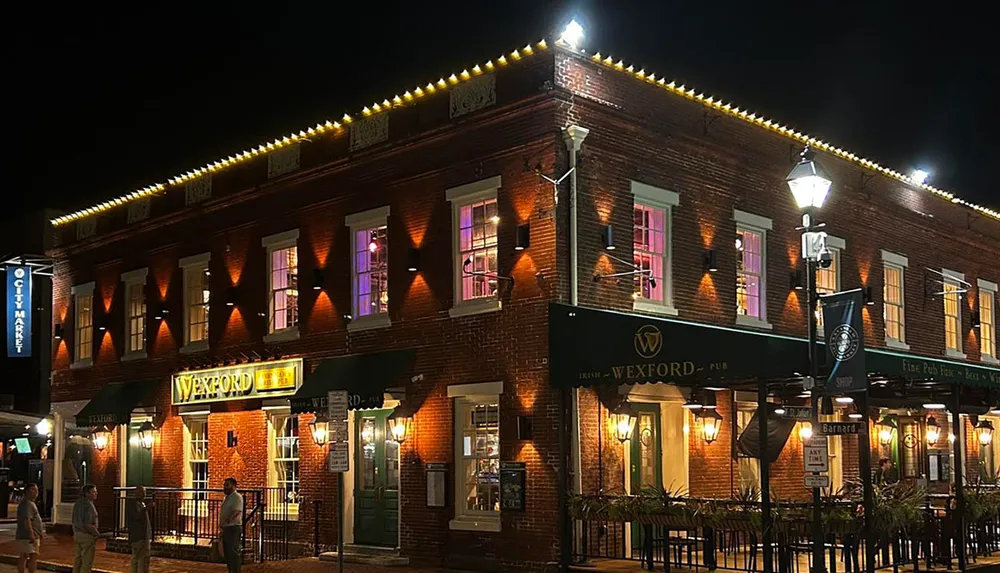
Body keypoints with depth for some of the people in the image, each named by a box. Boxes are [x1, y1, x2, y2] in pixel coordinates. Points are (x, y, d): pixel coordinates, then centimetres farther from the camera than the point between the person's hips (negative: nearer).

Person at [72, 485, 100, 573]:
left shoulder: (78, 503, 9)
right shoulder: (88, 505, -20)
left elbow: (75, 521, 15)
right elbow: (88, 524, -23)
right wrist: (97, 534, -10)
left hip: (77, 533, 9)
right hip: (87, 536, -9)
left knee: (77, 560, 16)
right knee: (87, 562, -3)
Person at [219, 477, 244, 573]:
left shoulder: (237, 497, -10)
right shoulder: (227, 498, 19)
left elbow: (236, 512, -23)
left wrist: (225, 523, -27)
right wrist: (221, 529, 18)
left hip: (234, 528, -10)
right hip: (226, 529, 10)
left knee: (233, 553, -11)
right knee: (227, 553, 12)